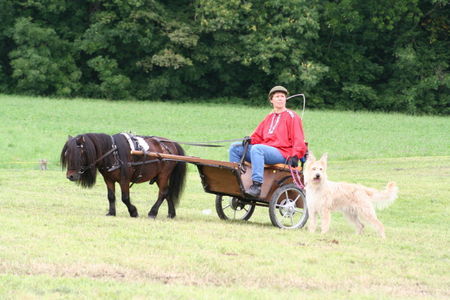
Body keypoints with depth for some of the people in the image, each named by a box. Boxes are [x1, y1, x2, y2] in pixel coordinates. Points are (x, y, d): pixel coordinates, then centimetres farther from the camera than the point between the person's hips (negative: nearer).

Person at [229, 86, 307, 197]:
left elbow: (298, 139, -3)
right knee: (235, 148, -3)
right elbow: (258, 136, 25)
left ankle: (257, 185, -47)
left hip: (282, 154, -7)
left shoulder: (291, 116, 5)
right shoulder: (269, 117, 24)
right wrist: (250, 139, 2)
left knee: (257, 148, -37)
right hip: (265, 149, 7)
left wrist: (295, 156, -16)